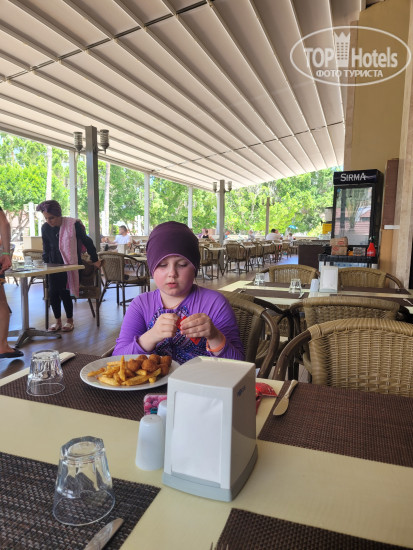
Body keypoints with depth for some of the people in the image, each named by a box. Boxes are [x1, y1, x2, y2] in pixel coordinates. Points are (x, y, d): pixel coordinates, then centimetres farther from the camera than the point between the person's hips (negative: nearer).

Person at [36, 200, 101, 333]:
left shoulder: (73, 224, -12)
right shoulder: (45, 228, 2)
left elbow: (87, 242, -3)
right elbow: (46, 248, 16)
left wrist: (95, 259, 1)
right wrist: (46, 263, 9)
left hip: (71, 263, -4)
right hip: (55, 265, 4)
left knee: (64, 291, -16)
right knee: (52, 292, -12)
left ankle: (70, 321, 5)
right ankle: (58, 321, 8)